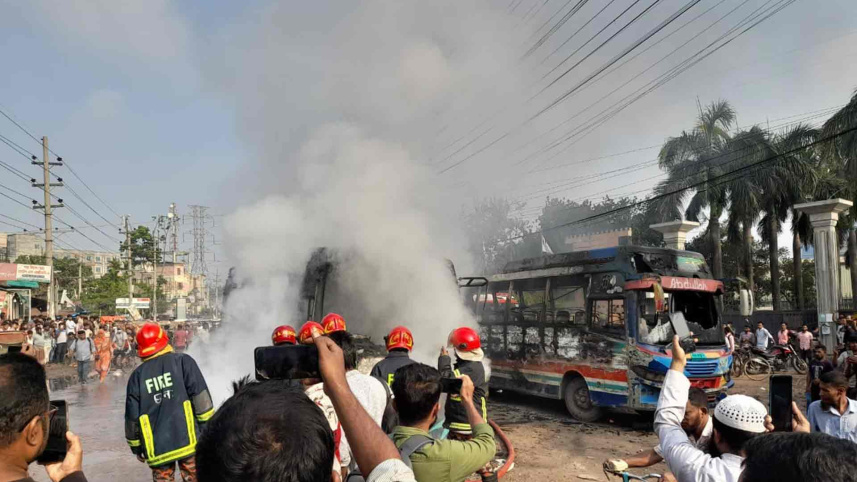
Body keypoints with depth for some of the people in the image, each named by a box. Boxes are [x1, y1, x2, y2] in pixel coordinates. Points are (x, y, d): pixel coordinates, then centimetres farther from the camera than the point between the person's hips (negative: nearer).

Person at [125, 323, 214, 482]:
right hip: (188, 440, -2)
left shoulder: (137, 375, 5)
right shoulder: (183, 361, -2)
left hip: (157, 447, 2)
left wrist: (135, 446, 19)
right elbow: (201, 398, -7)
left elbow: (132, 416, 7)